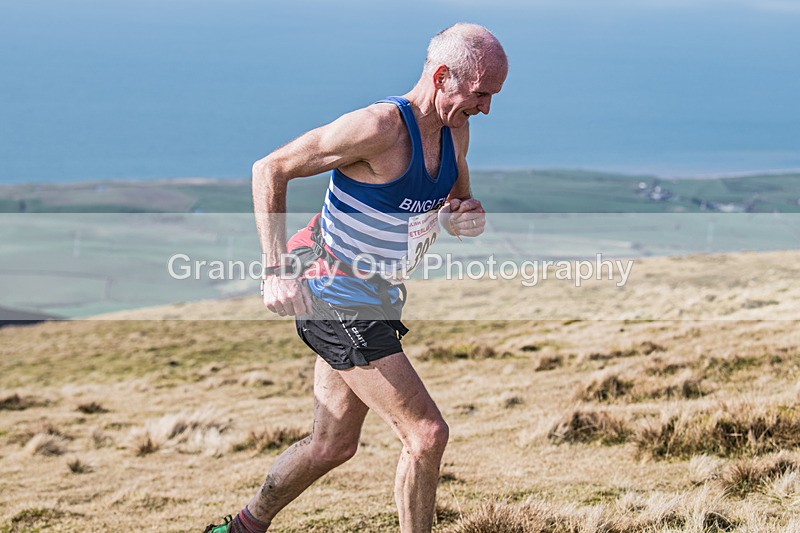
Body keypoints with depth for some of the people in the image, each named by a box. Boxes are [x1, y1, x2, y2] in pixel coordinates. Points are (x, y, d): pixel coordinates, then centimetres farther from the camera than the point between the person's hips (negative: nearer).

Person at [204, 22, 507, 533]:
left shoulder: (455, 131, 3)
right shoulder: (378, 127, -23)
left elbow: (458, 201, 21)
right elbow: (269, 170, -17)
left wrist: (470, 217, -5)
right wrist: (278, 270, -23)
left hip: (376, 304, 9)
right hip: (336, 303, -9)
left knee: (334, 444, 20)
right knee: (426, 434, -13)